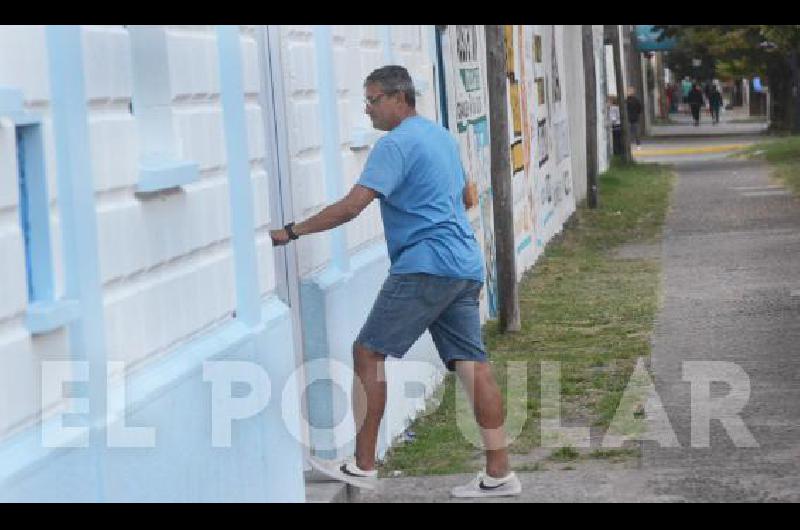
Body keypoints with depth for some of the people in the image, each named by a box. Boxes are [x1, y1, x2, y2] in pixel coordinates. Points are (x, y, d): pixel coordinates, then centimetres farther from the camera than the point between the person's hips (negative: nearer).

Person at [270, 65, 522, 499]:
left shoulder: (396, 144, -9)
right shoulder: (442, 136, 19)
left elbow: (352, 205, -18)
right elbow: (465, 199, 31)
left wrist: (291, 232, -13)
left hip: (425, 266, -9)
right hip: (466, 268, 9)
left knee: (368, 353, -4)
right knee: (472, 364, 5)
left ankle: (363, 465, -3)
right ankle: (499, 474, 3)